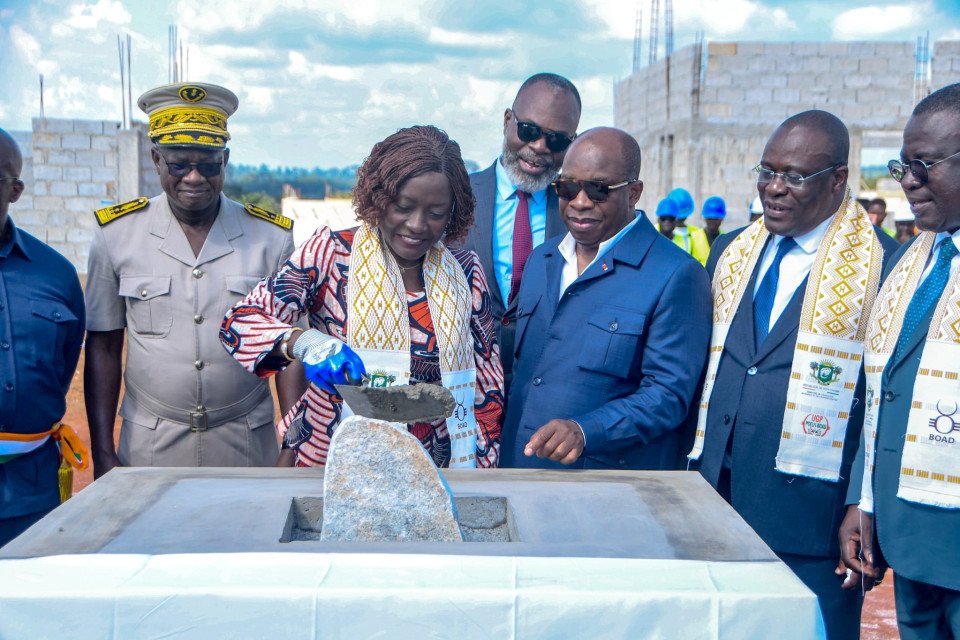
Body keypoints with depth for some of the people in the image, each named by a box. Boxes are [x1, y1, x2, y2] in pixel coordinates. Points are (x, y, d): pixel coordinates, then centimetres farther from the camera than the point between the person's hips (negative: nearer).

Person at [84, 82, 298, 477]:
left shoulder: (271, 237, -3)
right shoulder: (116, 234, -3)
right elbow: (103, 347, 2)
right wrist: (103, 454, -1)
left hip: (247, 445, 0)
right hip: (149, 445, 0)